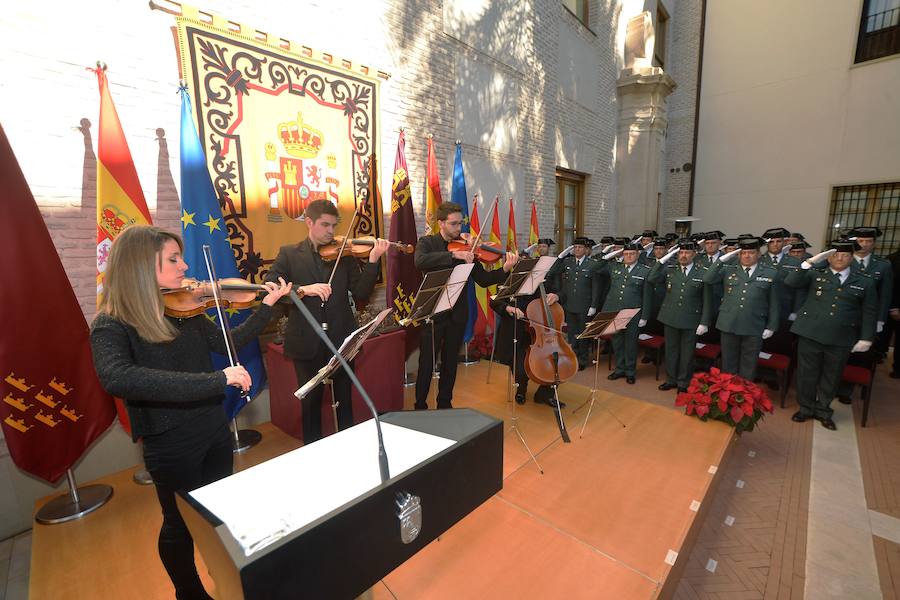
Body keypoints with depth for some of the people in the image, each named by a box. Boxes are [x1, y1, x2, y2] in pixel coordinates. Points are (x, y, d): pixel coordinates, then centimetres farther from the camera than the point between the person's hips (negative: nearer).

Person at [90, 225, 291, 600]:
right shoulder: (111, 326, -19)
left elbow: (227, 342, 5)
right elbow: (118, 379, -37)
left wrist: (267, 306, -4)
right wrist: (217, 379, -42)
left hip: (215, 431, 6)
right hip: (171, 446, -5)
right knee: (181, 524, 18)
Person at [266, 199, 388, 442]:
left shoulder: (345, 255, 4)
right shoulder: (289, 254, 2)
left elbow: (360, 293, -6)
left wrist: (373, 261, -18)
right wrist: (303, 289, -24)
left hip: (341, 338, 1)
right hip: (306, 341, -1)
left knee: (344, 398, 15)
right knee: (311, 400, 14)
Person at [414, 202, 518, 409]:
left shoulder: (466, 248, 5)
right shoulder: (427, 243, -2)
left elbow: (483, 280, 0)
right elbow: (420, 262, -26)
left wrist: (505, 270, -17)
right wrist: (454, 254, -33)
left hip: (457, 314, 3)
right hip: (433, 312, -3)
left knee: (450, 363, 15)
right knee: (426, 364, 4)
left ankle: (445, 404, 32)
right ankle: (420, 406, 23)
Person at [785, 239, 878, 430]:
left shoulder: (865, 282, 7)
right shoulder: (815, 275, 3)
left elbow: (869, 313, 8)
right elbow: (790, 282, -13)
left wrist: (866, 339, 2)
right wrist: (811, 261, -18)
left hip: (841, 339, 2)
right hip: (810, 334, -1)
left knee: (831, 377, 13)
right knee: (807, 374, 8)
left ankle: (823, 411, 30)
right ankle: (806, 408, 24)